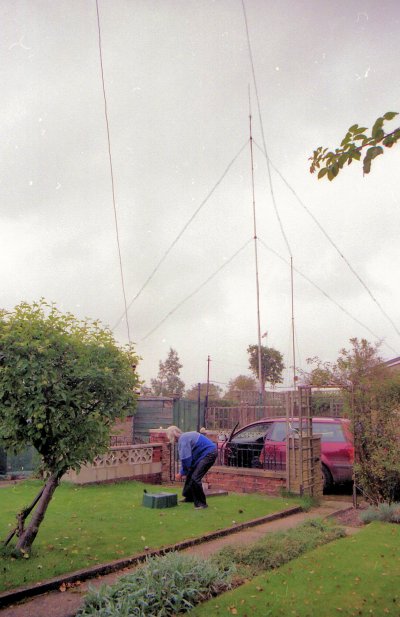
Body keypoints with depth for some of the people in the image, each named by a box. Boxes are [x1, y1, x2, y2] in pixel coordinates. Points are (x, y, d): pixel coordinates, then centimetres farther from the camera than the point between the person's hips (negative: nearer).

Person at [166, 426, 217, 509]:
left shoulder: (183, 440, -19)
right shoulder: (184, 437, 12)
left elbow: (186, 459, -19)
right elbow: (184, 458, 17)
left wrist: (182, 473, -4)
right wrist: (183, 472, 14)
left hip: (209, 454, -11)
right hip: (203, 454, 11)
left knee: (195, 478, -13)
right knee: (190, 474, 18)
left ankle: (201, 503, -2)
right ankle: (189, 497, 34)